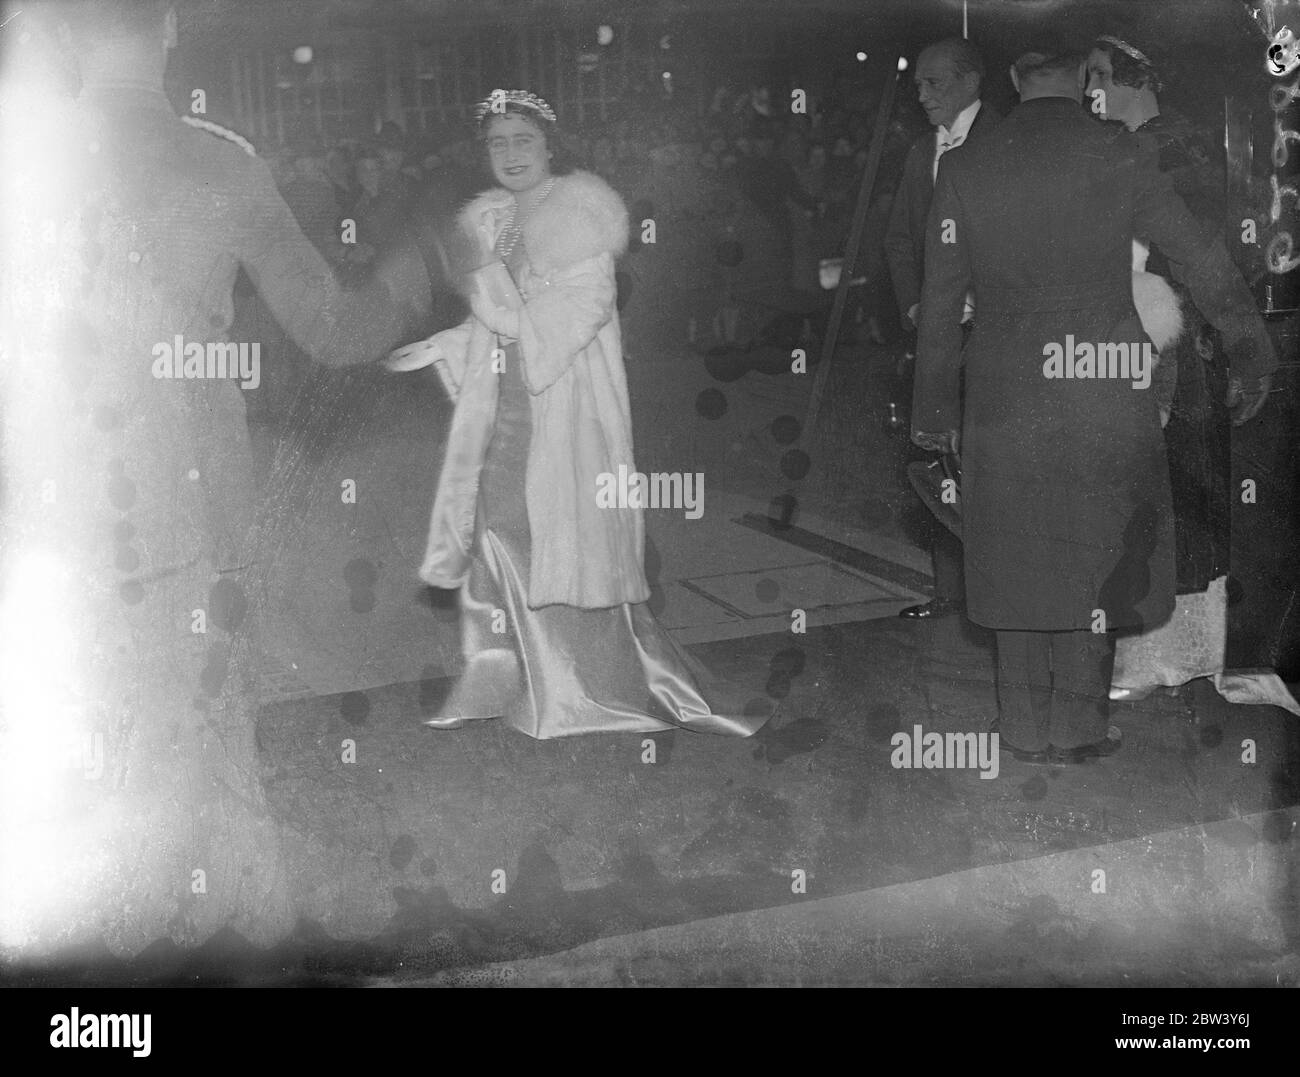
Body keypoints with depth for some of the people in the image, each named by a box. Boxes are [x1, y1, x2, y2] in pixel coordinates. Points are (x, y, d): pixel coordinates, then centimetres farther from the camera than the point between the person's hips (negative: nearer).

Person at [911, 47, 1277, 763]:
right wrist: (1252, 350, 14)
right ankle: (1077, 725, 13)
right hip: (1106, 401, -2)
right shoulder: (1117, 159, -5)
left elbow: (939, 303, 3)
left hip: (1004, 399, 2)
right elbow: (1203, 261, 0)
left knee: (1019, 561, 12)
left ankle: (1026, 729, 17)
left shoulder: (963, 171, 1)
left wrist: (934, 412, 10)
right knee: (1096, 558, 10)